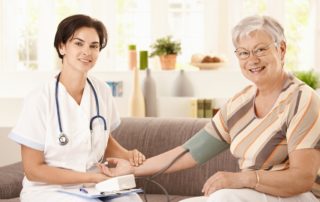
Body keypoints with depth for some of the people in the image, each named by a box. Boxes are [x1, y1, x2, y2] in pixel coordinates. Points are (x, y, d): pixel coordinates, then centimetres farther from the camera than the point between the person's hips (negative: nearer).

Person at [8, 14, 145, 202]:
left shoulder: (102, 91, -1)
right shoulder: (39, 100, -15)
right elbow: (33, 170, -11)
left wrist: (127, 155, -6)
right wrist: (90, 177, -16)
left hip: (95, 186, 5)